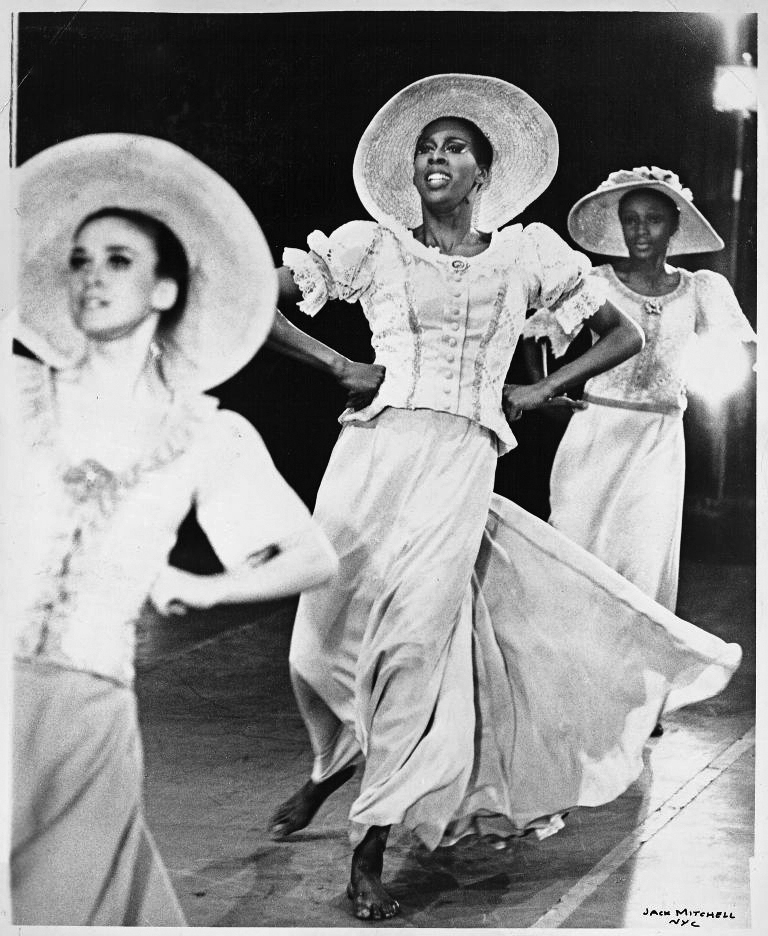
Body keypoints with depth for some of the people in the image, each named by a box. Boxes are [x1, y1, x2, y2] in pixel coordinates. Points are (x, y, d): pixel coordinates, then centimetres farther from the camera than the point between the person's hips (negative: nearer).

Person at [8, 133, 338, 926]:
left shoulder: (208, 435, 8)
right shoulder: (21, 391, 9)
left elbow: (314, 559, 11)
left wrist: (202, 587, 2)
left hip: (84, 705, 0)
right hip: (18, 691, 0)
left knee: (58, 906, 4)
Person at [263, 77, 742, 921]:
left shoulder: (526, 253, 13)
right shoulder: (373, 244, 10)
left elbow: (624, 334, 19)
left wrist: (538, 392, 9)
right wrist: (340, 367, 1)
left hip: (459, 465, 0)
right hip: (372, 453, 1)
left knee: (415, 637, -12)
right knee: (330, 636, -1)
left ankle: (370, 849, -3)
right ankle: (332, 766, 33)